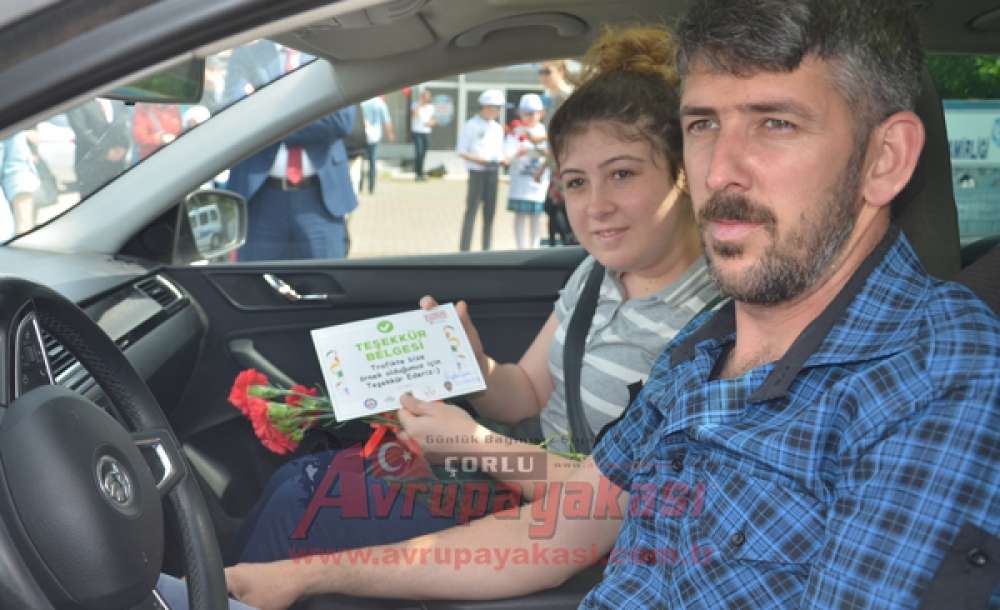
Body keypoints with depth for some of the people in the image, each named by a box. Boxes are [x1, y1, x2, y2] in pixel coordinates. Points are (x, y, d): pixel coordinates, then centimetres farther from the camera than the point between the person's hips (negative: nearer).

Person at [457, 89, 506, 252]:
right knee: (472, 210, -6)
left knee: (490, 211, 8)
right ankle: (464, 248, -4)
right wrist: (479, 160, -19)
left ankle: (487, 247, 15)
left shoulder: (497, 128, 13)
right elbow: (461, 152, -7)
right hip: (477, 172, -6)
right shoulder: (471, 126, -6)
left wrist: (502, 159, -3)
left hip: (493, 172, 6)